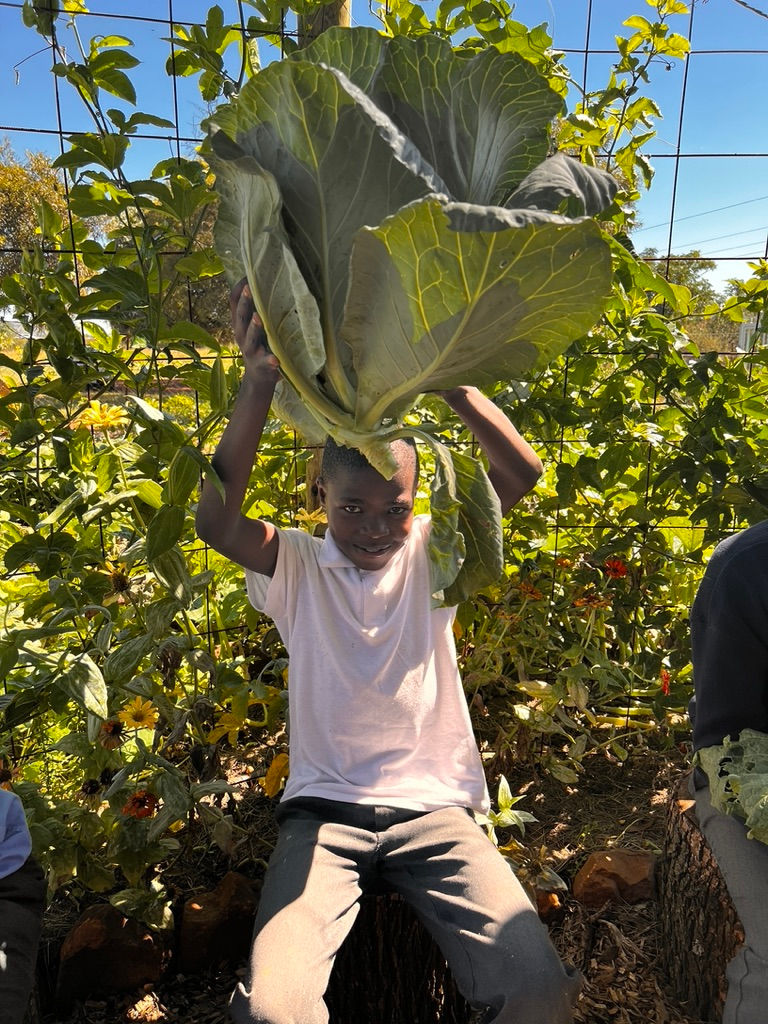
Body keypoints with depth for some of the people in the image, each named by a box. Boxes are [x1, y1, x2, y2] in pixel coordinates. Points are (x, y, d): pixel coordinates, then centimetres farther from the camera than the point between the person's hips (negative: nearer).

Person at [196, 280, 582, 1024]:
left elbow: (522, 473, -12)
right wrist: (259, 383, -28)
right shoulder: (296, 566, -1)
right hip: (324, 809, 0)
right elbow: (214, 521, -21)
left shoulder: (431, 554, 1)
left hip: (434, 807, 1)